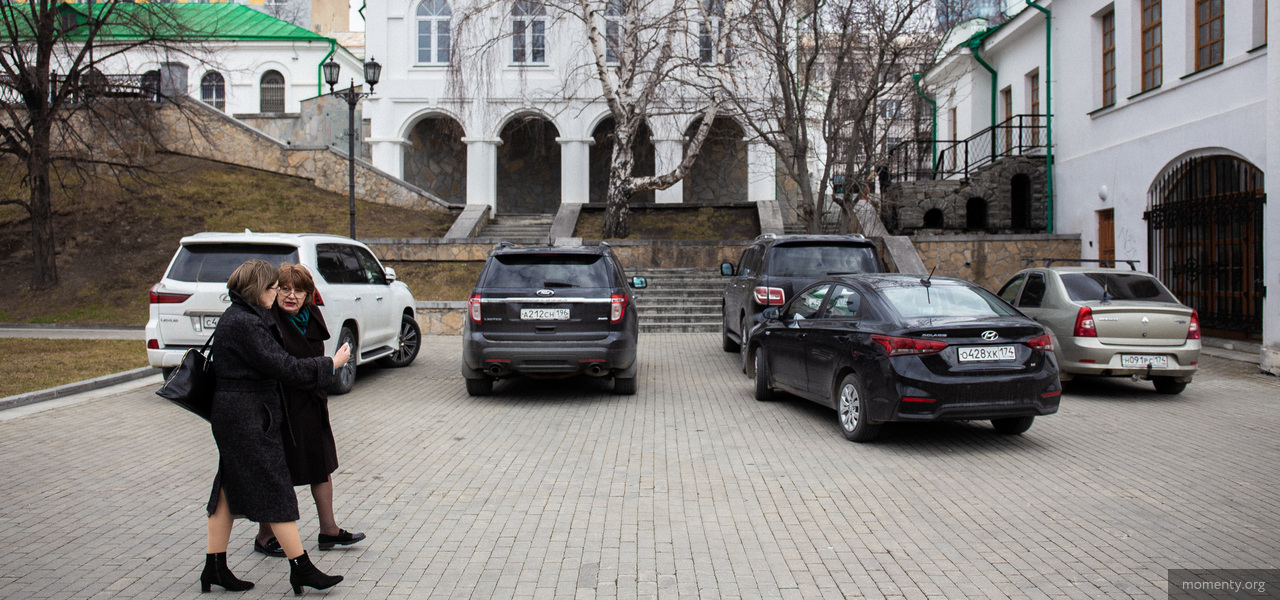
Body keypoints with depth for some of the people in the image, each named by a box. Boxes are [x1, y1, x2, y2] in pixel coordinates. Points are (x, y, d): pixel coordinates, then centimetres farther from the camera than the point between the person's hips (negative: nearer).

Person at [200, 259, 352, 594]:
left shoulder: (239, 317, 13)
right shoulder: (243, 323, -19)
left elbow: (271, 360, 17)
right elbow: (281, 366, -23)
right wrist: (331, 364, -15)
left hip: (232, 415, 11)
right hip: (247, 418, -11)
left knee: (230, 489, 14)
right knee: (275, 490, -5)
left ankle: (215, 567, 21)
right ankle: (300, 568, 2)